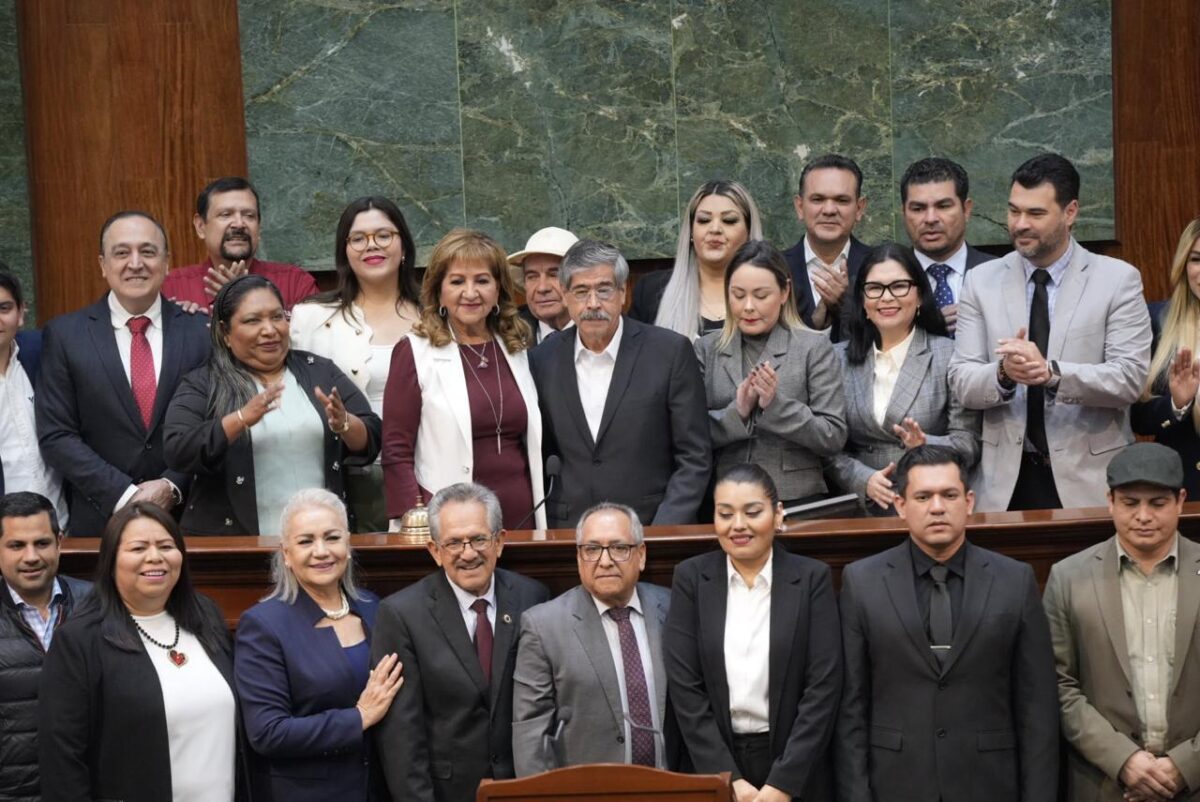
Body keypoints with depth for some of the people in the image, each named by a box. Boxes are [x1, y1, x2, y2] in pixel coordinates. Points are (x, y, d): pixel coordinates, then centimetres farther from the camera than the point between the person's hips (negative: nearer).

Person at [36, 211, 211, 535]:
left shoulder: (200, 332, 1)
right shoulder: (64, 335, -1)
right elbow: (55, 436, -4)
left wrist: (173, 486, -13)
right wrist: (123, 495, -13)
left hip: (186, 518, 1)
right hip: (99, 522, 0)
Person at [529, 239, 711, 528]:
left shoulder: (671, 352, -2)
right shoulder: (543, 360, 6)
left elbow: (695, 457, -1)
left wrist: (661, 535, -9)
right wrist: (540, 533, 1)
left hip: (649, 531, -2)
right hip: (566, 536, 2)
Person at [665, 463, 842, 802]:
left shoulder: (812, 578, -4)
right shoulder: (691, 577, -1)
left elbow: (823, 687, -8)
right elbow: (684, 688, -6)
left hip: (795, 767, -1)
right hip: (714, 763, 1)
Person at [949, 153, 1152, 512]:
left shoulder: (1119, 279, -2)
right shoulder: (981, 281, 4)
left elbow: (1130, 378, -11)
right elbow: (961, 381, -1)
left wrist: (1052, 372, -25)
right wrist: (1002, 373, -22)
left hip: (1090, 477, -1)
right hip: (1007, 479, 2)